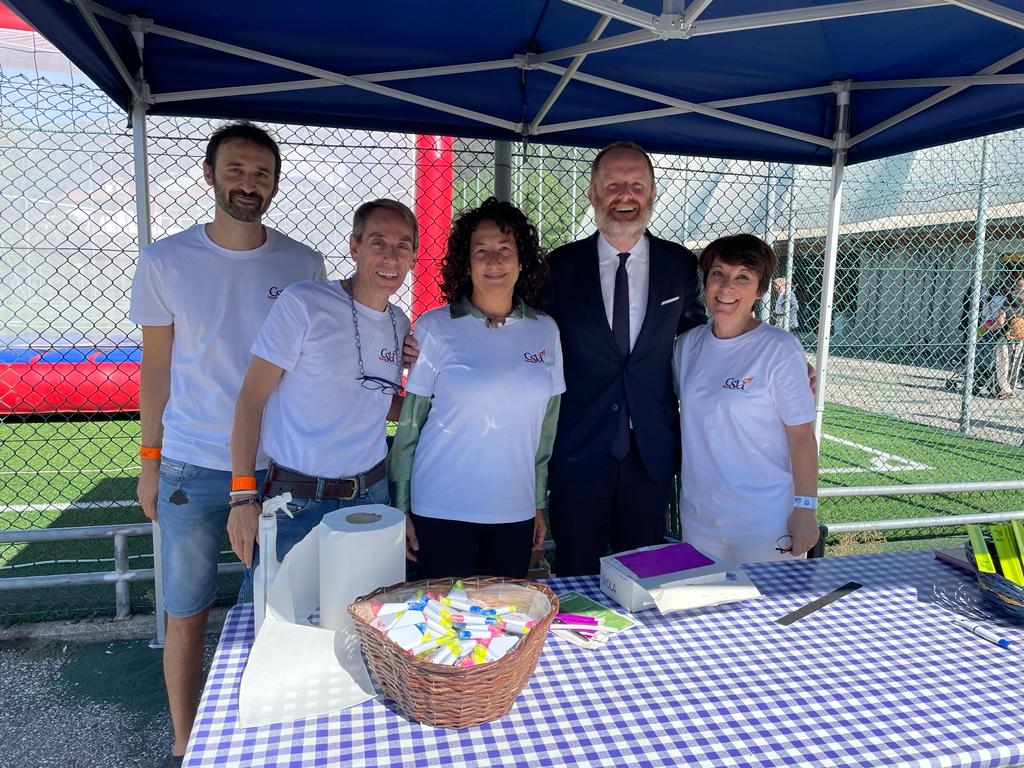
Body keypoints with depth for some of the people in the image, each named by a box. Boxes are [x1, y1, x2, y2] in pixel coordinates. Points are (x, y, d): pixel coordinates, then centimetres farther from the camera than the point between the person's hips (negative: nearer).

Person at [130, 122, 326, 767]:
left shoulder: (304, 266, -1)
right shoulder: (165, 262, -2)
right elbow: (156, 366, 4)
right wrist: (150, 461, 5)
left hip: (280, 469, 1)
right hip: (191, 470, 0)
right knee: (187, 617, 10)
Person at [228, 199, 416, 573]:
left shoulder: (399, 323, 7)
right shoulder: (303, 303, -11)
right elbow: (251, 398, -11)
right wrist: (243, 496, -15)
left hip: (371, 496, 5)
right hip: (297, 501, -5)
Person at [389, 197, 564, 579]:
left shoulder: (545, 330, 4)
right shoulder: (435, 327, -5)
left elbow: (546, 428, 10)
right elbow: (409, 425, -3)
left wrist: (539, 503, 12)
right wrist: (401, 509, -3)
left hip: (515, 515, 3)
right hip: (442, 513, -3)